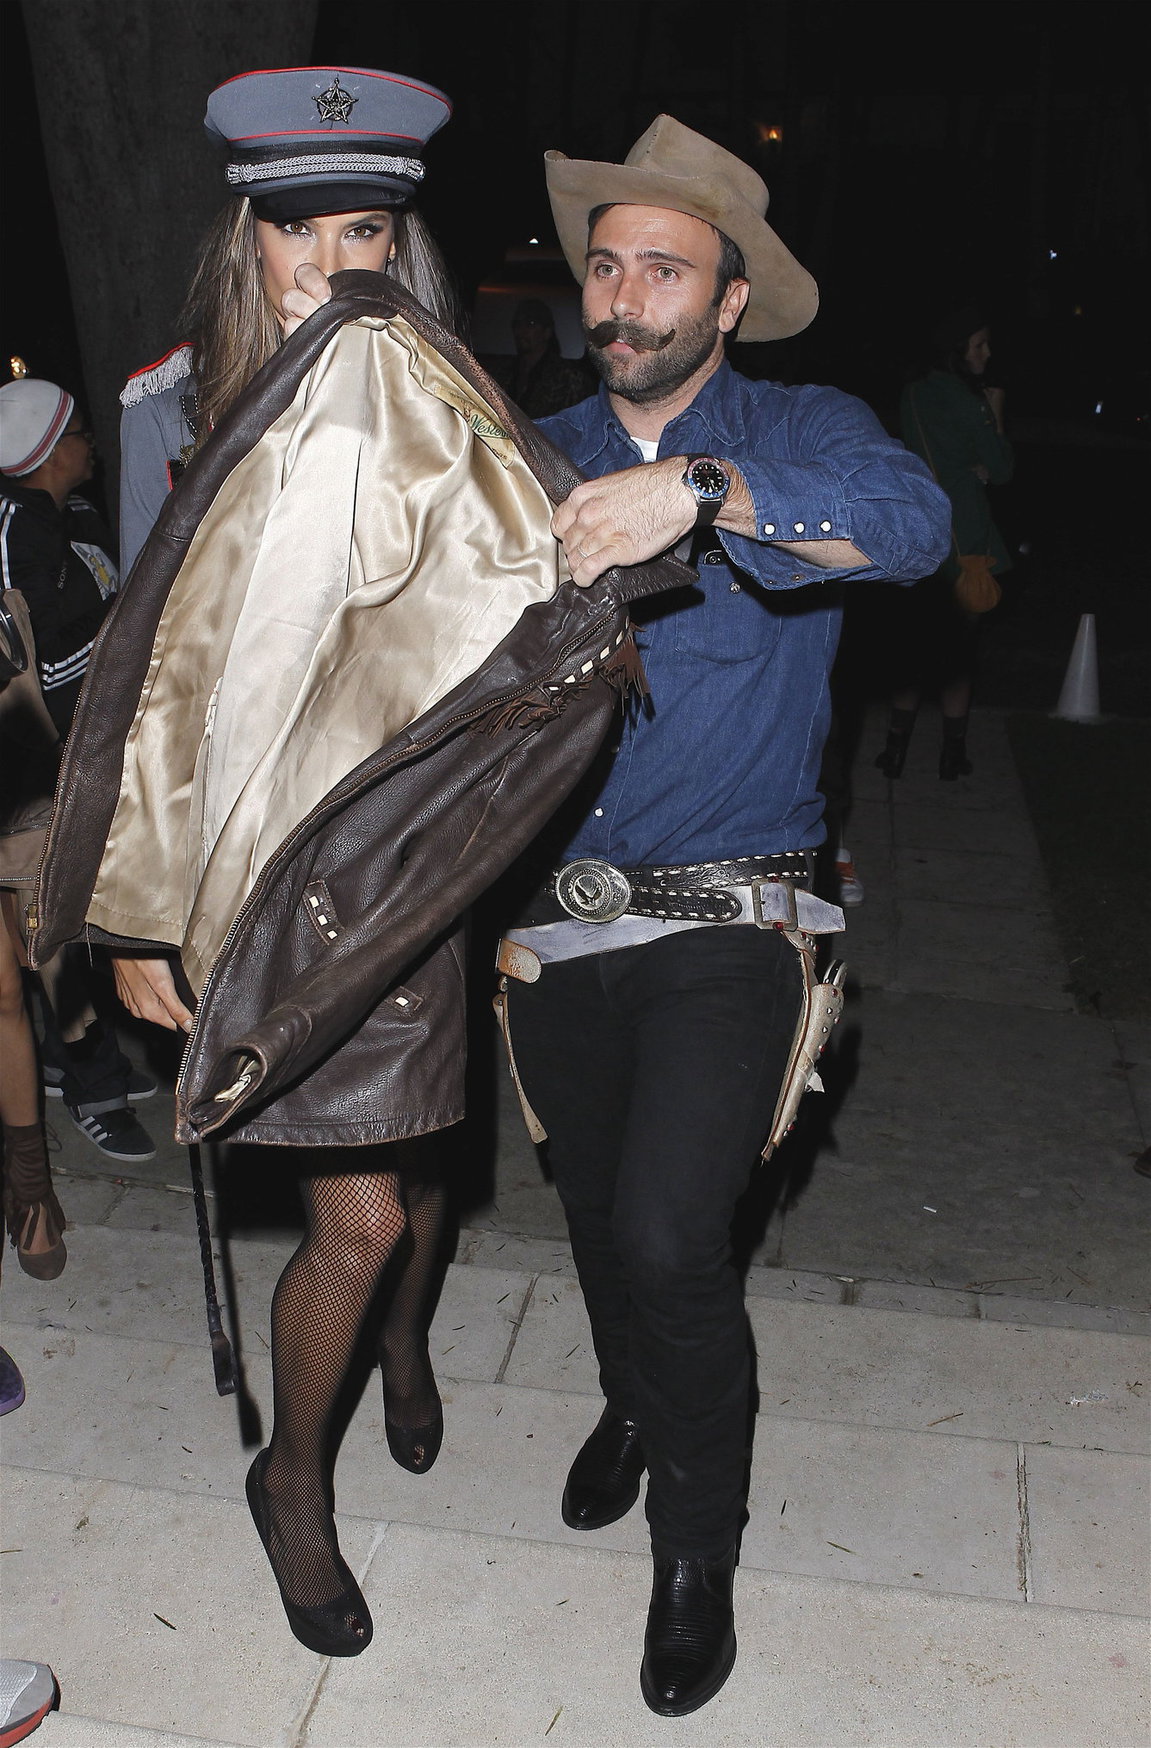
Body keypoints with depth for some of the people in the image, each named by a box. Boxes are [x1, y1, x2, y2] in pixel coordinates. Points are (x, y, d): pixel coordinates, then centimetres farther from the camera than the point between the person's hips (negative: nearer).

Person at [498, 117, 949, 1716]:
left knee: (668, 1237, -15)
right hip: (561, 920, 5)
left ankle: (697, 1550, 11)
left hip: (725, 926, -4)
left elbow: (912, 521, -26)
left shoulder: (802, 434, -3)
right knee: (599, 1216, 18)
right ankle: (636, 1406, 50)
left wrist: (705, 490, -40)